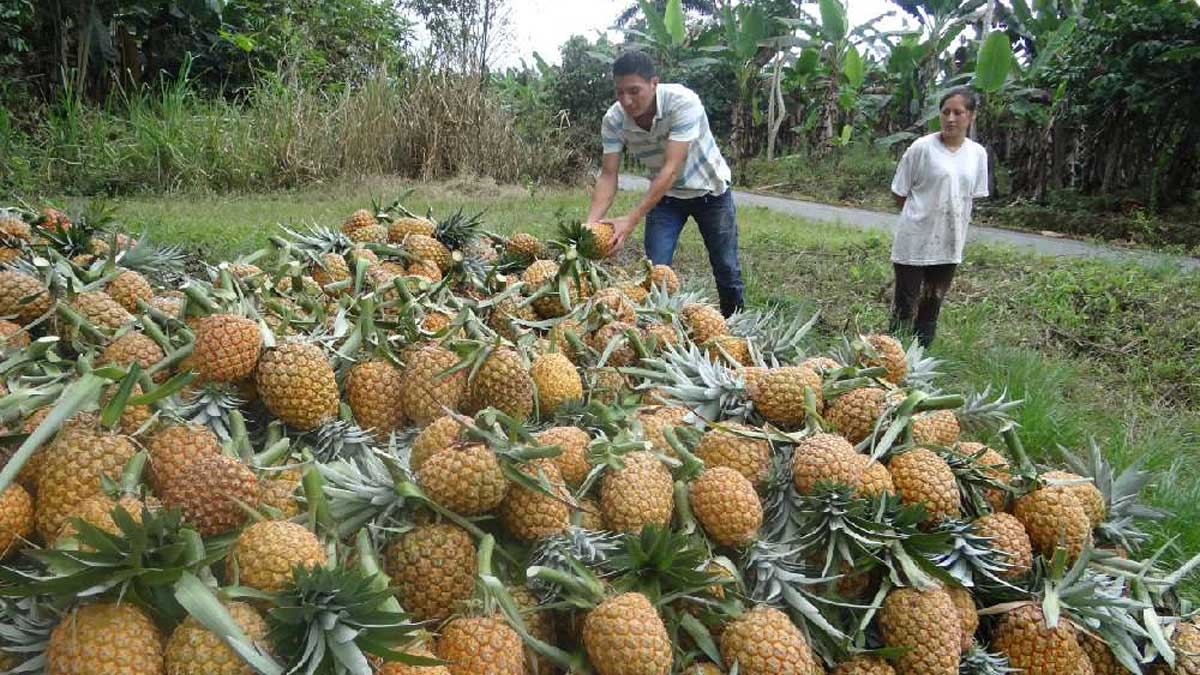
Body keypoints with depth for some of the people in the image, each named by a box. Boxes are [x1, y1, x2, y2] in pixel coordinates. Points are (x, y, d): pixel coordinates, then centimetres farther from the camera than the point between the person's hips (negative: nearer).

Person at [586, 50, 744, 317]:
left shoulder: (683, 102, -33)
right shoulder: (614, 119, -20)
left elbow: (671, 168, -37)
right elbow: (608, 175, -18)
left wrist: (632, 220, -43)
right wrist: (591, 222, -35)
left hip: (709, 190, -2)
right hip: (664, 194, 3)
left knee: (726, 270, 5)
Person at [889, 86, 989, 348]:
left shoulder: (977, 153, 1)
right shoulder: (922, 147, -11)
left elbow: (971, 196, 13)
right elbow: (900, 193, -5)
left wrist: (954, 221, 8)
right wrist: (922, 214, 1)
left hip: (949, 242, 5)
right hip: (915, 240, -4)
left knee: (933, 303, 15)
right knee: (906, 303, 2)